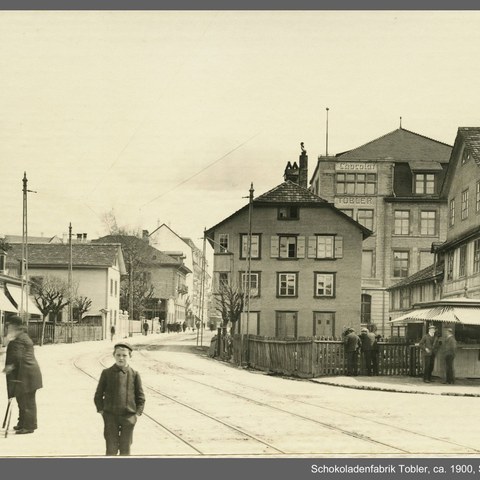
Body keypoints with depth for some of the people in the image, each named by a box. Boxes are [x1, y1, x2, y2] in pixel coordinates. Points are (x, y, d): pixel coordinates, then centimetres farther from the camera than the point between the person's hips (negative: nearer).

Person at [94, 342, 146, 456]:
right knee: (111, 449, 0)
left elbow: (140, 397, 5)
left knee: (125, 449, 7)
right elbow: (98, 395, 7)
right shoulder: (106, 373, 0)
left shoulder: (134, 374, 0)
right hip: (110, 416, 0)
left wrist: (137, 413, -2)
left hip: (128, 416, 0)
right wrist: (101, 411, -1)